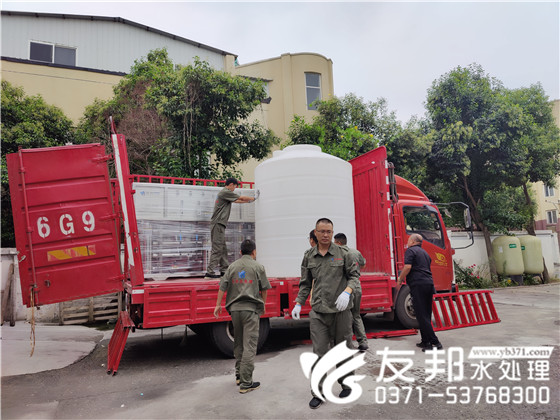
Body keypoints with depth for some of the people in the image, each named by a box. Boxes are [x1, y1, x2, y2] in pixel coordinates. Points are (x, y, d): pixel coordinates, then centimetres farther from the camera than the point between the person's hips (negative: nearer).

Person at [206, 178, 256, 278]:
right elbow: (241, 198, -2)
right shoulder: (225, 192, -9)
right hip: (218, 224, -10)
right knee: (217, 249, -11)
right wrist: (253, 198, 13)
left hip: (220, 224, 10)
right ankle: (210, 272, -11)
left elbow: (236, 200, 33)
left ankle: (224, 270, 14)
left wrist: (248, 201, 37)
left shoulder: (225, 193, 22)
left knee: (223, 249, 11)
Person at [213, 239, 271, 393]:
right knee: (249, 345, -3)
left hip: (235, 309, 4)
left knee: (238, 343, 18)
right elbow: (263, 289, 5)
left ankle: (239, 375, 27)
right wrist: (263, 304, 19)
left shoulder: (232, 266, 9)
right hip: (250, 309, -4)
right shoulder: (258, 267, 0)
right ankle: (245, 383, -2)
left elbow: (222, 287, 5)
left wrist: (218, 305, 12)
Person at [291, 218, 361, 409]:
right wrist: (298, 304, 5)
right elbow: (305, 283, 12)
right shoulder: (309, 256, 5)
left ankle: (346, 384, 35)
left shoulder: (342, 254, -2)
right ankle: (318, 393, 15)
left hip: (340, 311, -1)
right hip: (318, 313, 2)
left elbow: (354, 275, 1)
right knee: (319, 352, 1)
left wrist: (347, 291, -17)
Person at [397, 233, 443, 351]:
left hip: (418, 285, -9)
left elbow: (407, 267, -15)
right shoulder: (425, 253, 24)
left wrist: (400, 280, -4)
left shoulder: (410, 251, -3)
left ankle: (434, 342, -9)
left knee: (422, 316, -6)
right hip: (429, 283, 9)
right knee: (426, 315, 14)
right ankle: (426, 341, 19)